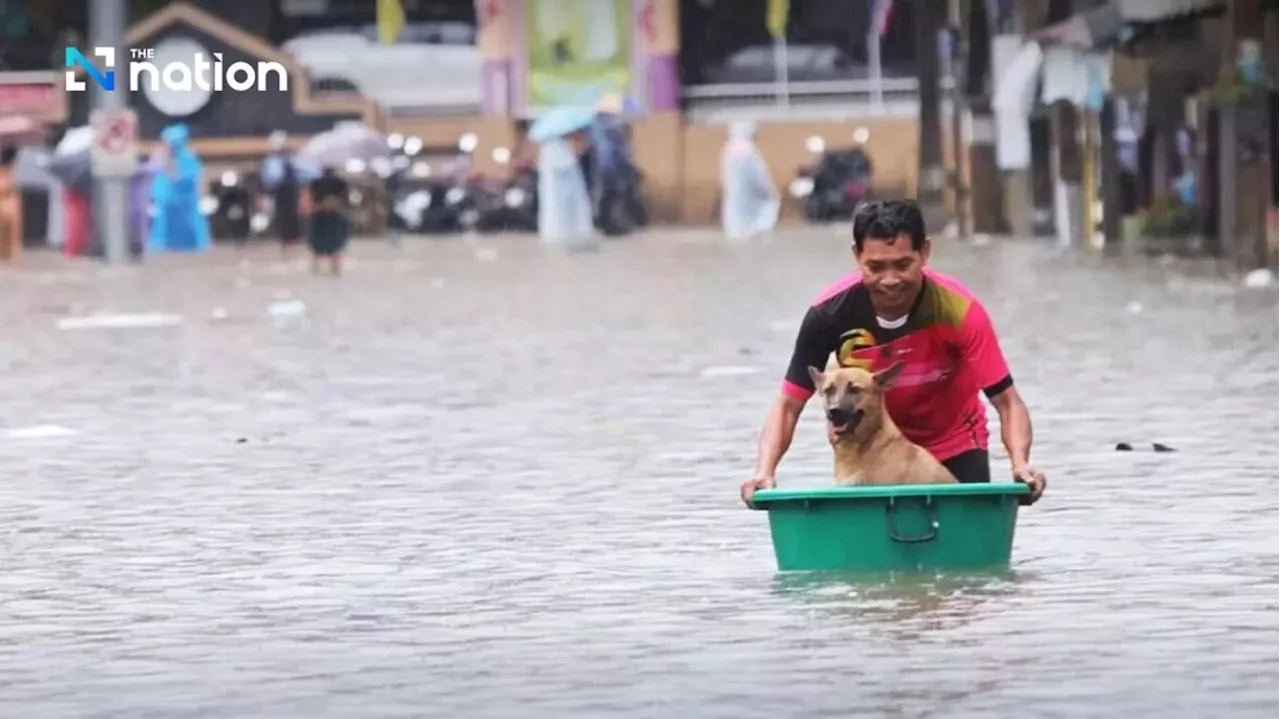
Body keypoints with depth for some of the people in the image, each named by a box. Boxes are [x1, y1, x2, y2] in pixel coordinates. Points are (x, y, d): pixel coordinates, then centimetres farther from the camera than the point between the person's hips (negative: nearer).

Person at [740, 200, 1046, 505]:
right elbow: (789, 404, -19)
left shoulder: (958, 309, -29)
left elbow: (1006, 401, -28)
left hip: (955, 448, -1)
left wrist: (1020, 464, -46)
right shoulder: (831, 313, -26)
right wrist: (764, 472, -34)